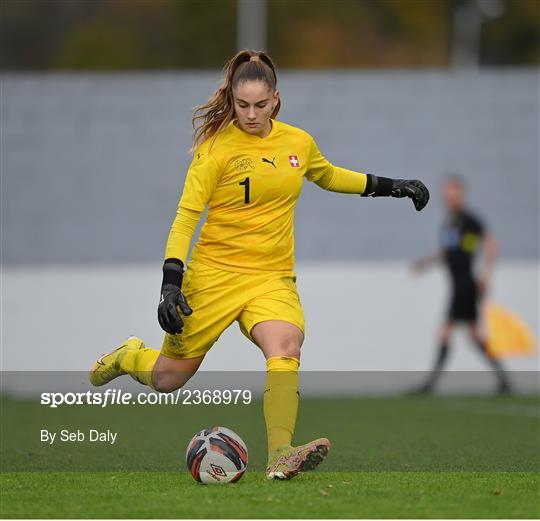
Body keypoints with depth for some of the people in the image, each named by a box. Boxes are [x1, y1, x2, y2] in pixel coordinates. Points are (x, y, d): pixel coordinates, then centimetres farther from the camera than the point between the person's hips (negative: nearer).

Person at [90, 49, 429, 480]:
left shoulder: (299, 143, 6)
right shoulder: (217, 146, -8)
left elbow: (330, 176, 29)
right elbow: (186, 215, -10)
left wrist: (392, 187, 26)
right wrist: (171, 283, -19)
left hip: (273, 278, 2)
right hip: (214, 272, -2)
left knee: (285, 347, -29)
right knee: (168, 378, 7)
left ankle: (281, 456, -41)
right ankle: (129, 357, 43)